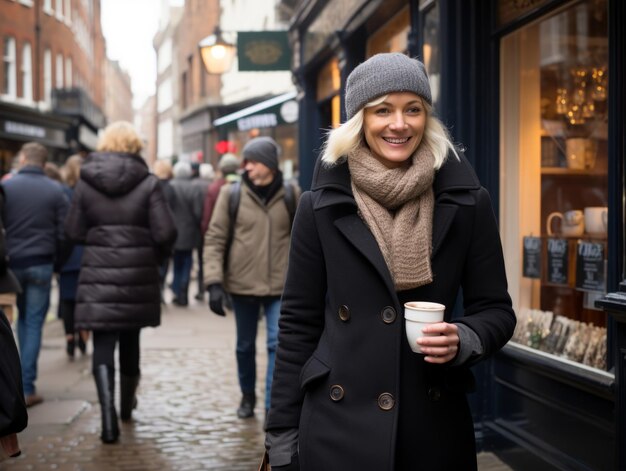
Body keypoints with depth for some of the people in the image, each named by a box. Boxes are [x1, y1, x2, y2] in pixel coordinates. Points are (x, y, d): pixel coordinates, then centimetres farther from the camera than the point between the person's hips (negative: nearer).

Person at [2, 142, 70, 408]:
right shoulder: (55, 190, -4)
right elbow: (64, 233, -4)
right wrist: (57, 262, 9)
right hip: (41, 264, -1)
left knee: (23, 318, 21)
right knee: (34, 324, 4)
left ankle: (23, 375, 22)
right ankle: (26, 388, 2)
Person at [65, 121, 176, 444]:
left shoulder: (85, 182, -2)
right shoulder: (148, 183, -7)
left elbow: (73, 232, 0)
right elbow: (165, 233, -11)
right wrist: (154, 252, 11)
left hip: (98, 275, 0)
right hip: (137, 273, 1)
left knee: (103, 345, 1)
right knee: (130, 339, 18)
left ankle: (108, 416, -16)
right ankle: (127, 406, 37)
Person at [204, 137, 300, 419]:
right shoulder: (231, 194, -6)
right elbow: (214, 239, -5)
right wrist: (214, 283, -13)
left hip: (280, 286, 0)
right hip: (243, 284, 0)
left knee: (279, 344, -8)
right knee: (245, 345, 15)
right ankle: (247, 396, 37)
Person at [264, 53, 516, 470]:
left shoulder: (466, 200, -2)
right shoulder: (322, 204, -3)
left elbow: (496, 310, 5)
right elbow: (299, 323, 1)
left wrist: (462, 340, -17)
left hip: (436, 424, 1)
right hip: (338, 424, -1)